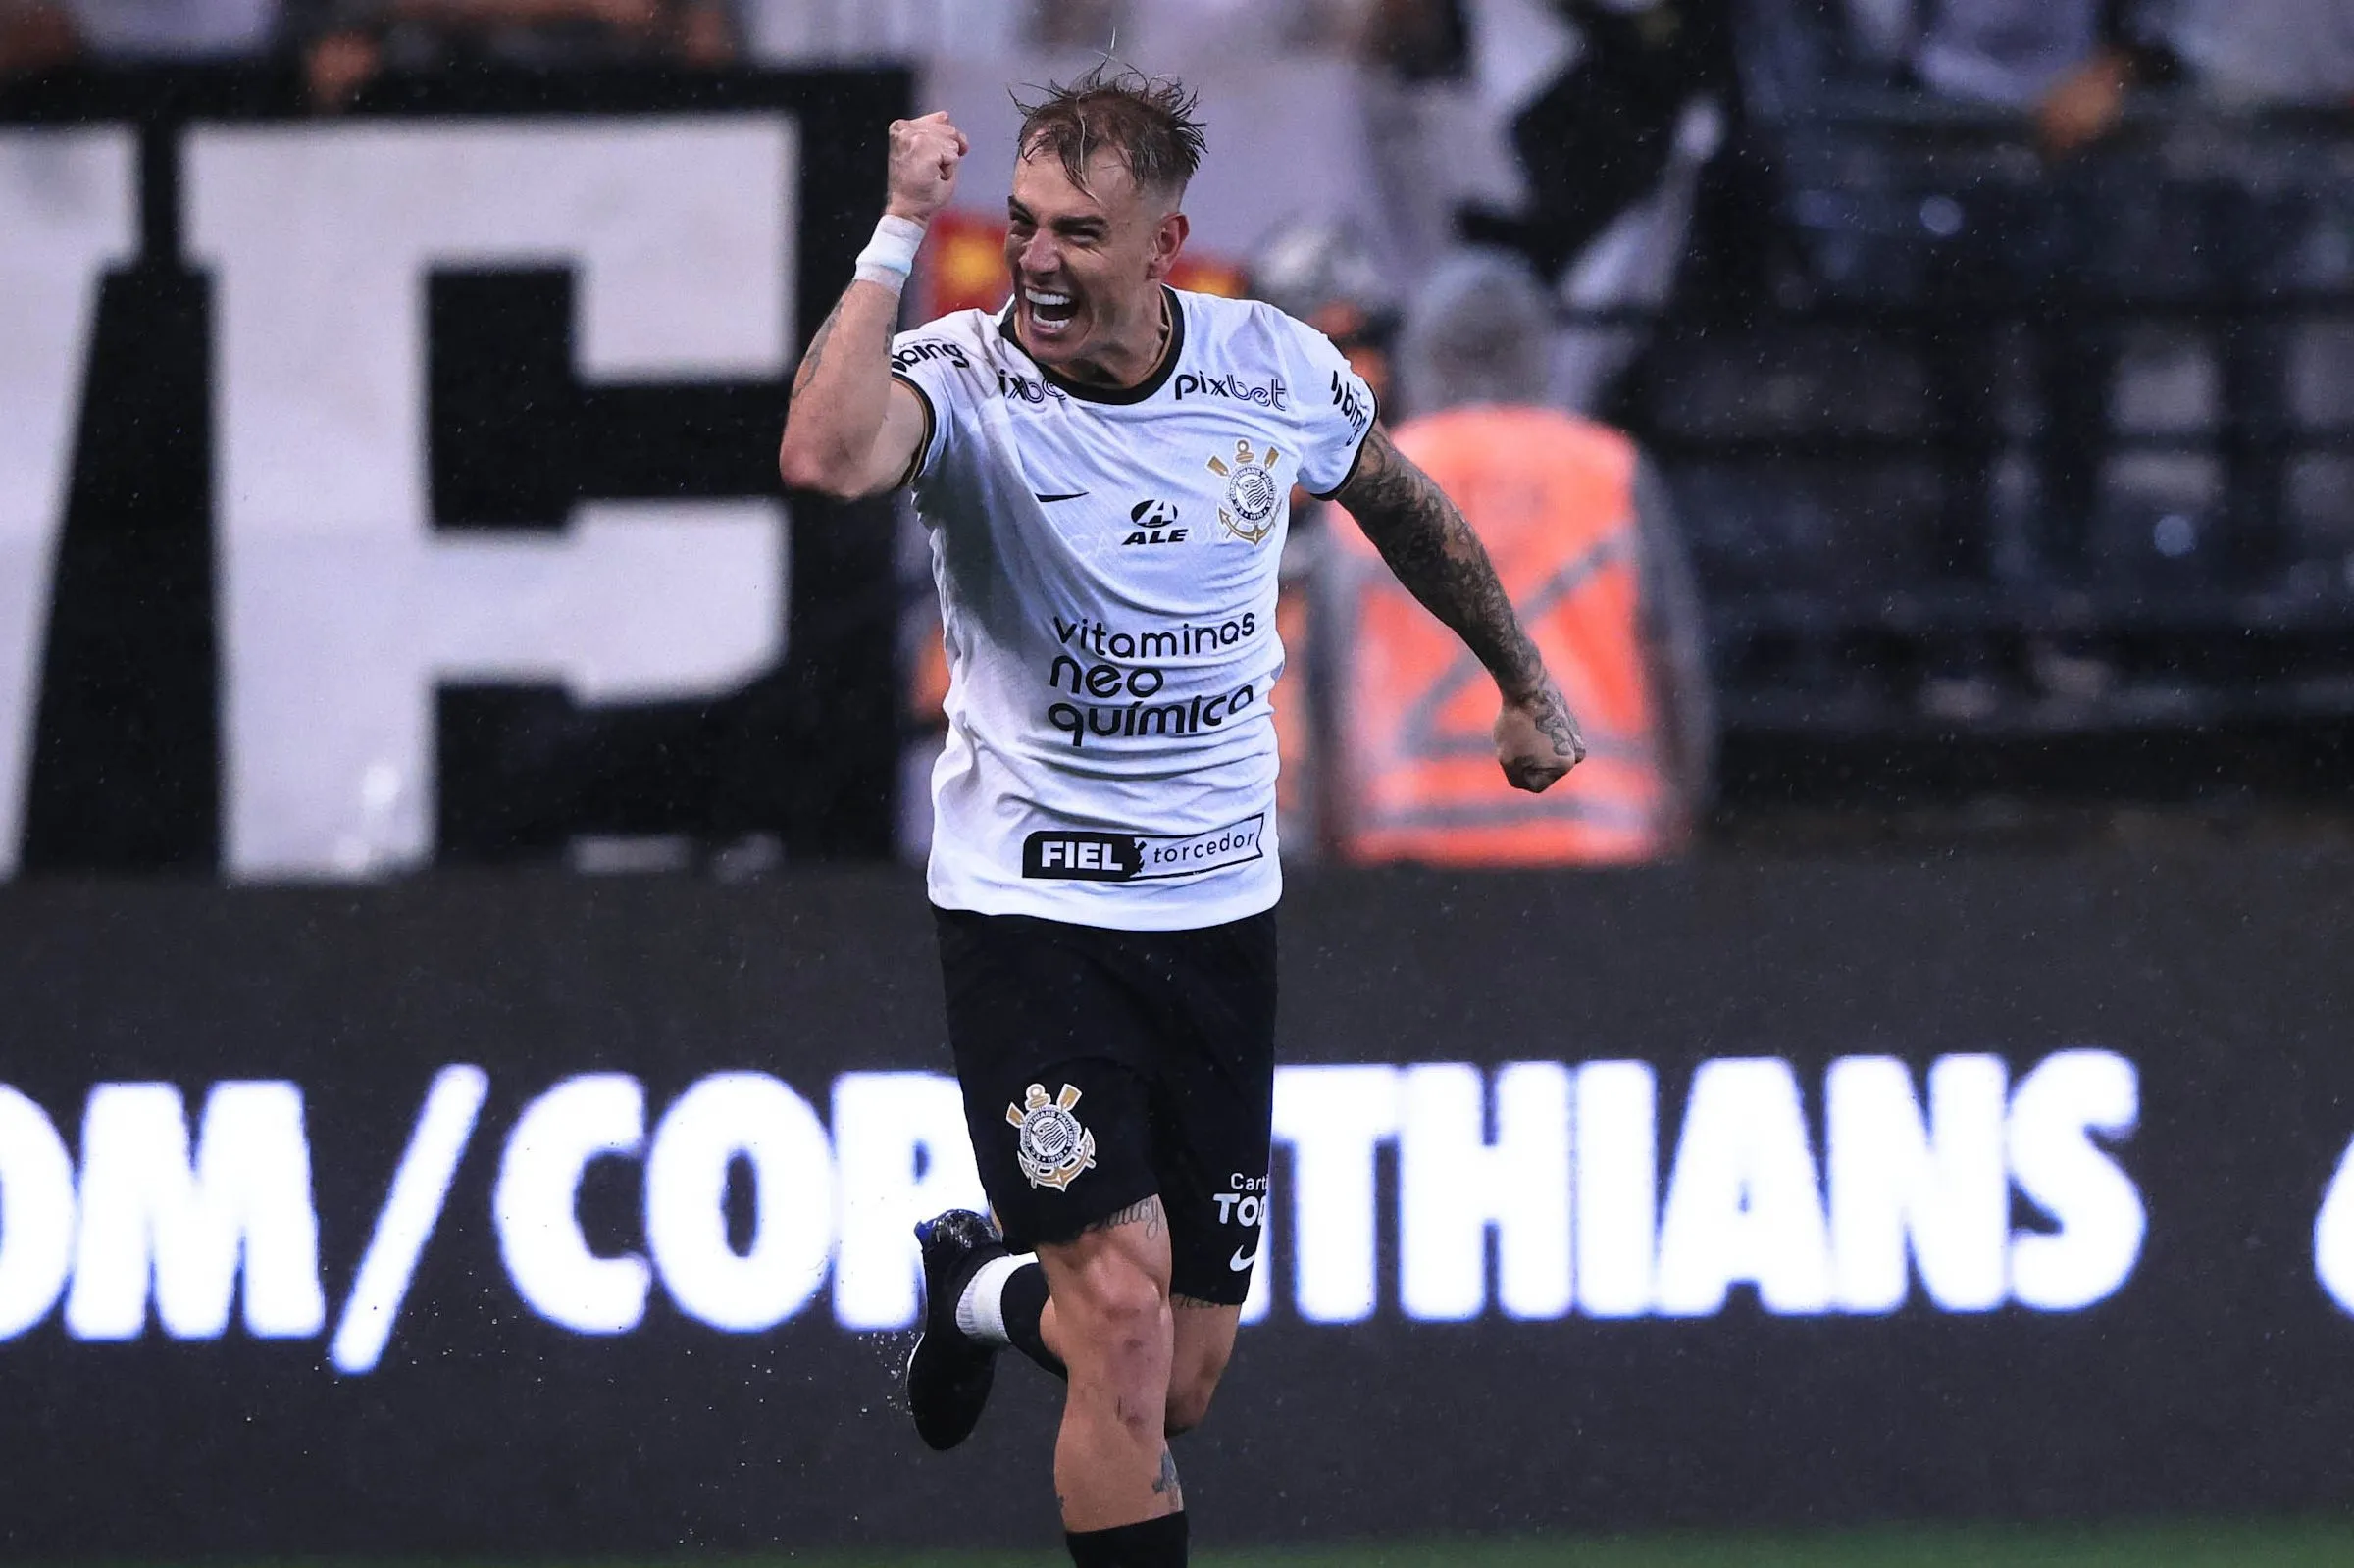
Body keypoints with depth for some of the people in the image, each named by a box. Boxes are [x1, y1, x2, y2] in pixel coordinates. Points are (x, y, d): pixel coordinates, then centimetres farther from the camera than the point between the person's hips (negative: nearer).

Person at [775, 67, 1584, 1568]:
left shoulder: (1282, 373, -4)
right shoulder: (964, 379, -14)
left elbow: (1405, 506, 19)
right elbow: (825, 456, -38)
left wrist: (1524, 681, 29)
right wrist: (901, 233, -31)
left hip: (1221, 910, 4)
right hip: (1029, 906, -4)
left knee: (1179, 1387, 8)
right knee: (1123, 1300, -21)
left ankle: (980, 1284, 41)